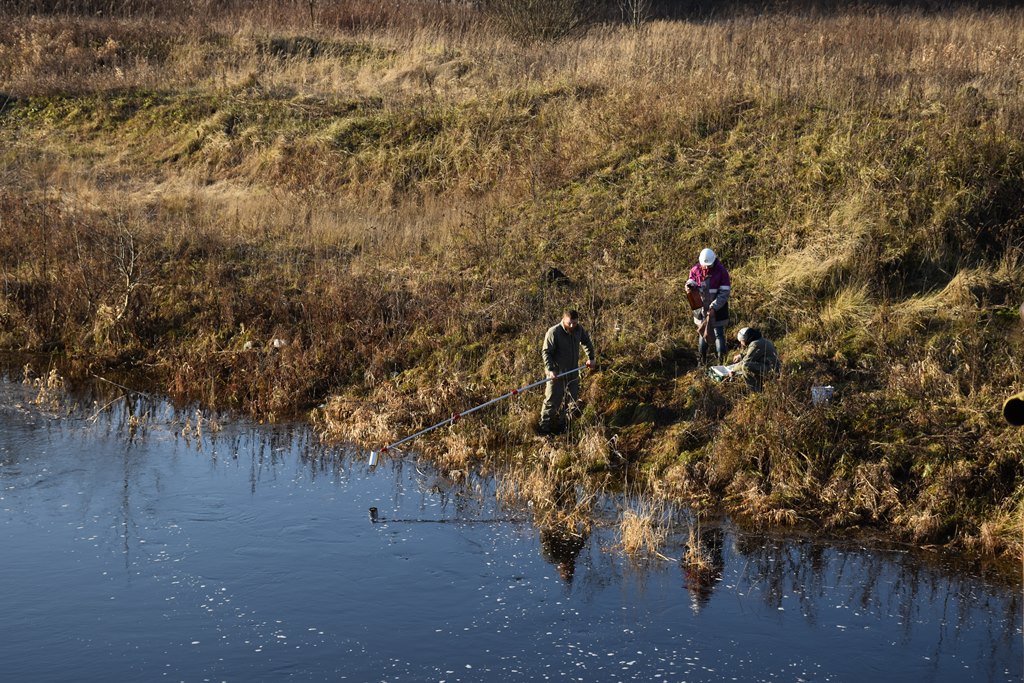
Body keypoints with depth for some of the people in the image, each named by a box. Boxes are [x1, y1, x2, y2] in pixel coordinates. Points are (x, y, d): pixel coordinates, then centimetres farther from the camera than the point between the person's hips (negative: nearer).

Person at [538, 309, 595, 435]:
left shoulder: (579, 330, -3)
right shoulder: (553, 332, -21)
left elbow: (587, 342, 19)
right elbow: (546, 352, -18)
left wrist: (590, 357, 17)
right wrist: (550, 370, -26)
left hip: (573, 372, 6)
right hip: (557, 373, -6)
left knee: (572, 400, 15)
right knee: (552, 400, -3)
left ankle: (561, 424, 30)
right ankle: (544, 426, 7)